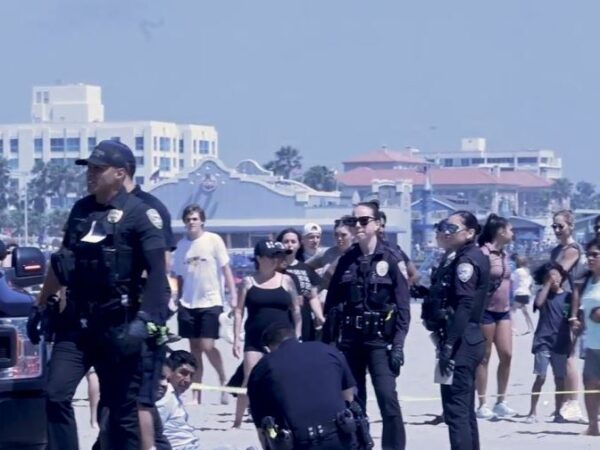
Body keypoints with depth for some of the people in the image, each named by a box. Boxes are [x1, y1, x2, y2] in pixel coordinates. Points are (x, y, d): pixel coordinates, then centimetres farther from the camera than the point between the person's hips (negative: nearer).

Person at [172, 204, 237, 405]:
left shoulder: (213, 240, -3)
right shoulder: (182, 245, 7)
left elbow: (226, 269, -4)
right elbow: (179, 276, 14)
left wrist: (233, 297, -10)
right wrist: (178, 300, 11)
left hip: (211, 302, -4)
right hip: (188, 304, 4)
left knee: (207, 346, -11)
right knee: (194, 348, 6)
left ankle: (223, 380, 12)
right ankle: (196, 394, 10)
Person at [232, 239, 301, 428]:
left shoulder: (286, 281, 6)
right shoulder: (248, 282, 3)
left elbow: (296, 311, 8)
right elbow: (239, 311, 2)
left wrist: (297, 337, 2)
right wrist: (236, 339, -5)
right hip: (255, 340, -1)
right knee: (250, 381, -6)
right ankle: (237, 421, 3)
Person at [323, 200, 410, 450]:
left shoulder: (391, 258, -2)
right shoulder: (346, 261, 9)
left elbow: (403, 305, -6)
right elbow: (332, 303, 10)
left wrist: (398, 344, -13)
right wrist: (328, 340, 5)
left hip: (379, 339, -4)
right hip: (349, 340, 4)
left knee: (387, 397, -13)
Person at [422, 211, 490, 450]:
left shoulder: (466, 261, -13)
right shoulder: (474, 258, 18)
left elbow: (464, 307, -21)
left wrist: (448, 346, -23)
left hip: (460, 342, -11)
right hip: (470, 340, 11)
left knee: (456, 411, -11)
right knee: (465, 410, 15)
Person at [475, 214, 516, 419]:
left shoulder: (503, 254, 11)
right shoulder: (483, 253, -14)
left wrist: (509, 306, 18)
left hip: (503, 310, 7)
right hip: (486, 310, -7)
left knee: (506, 354, 3)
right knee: (484, 357, 0)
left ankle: (501, 401, 11)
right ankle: (482, 404, 5)